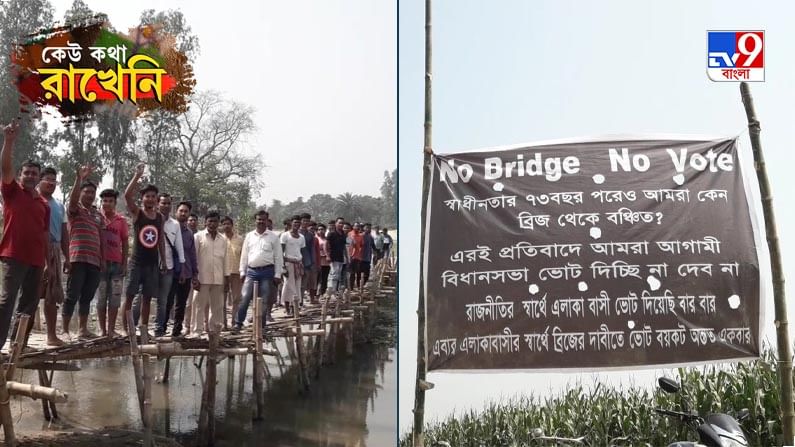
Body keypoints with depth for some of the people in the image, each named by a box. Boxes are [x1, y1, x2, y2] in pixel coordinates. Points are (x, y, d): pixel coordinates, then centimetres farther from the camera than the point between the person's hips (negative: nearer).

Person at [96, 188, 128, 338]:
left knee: (115, 298, 2)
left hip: (117, 263, 2)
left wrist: (124, 264, 3)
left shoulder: (121, 220, 7)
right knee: (101, 297, 4)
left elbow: (125, 243, 9)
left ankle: (111, 330, 7)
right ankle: (102, 330, 9)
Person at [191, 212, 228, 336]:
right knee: (199, 306, -2)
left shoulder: (223, 239, 12)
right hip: (202, 278, -4)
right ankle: (196, 332, 3)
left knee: (217, 307, 8)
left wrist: (226, 278, 10)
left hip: (218, 279, 4)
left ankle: (214, 330, 18)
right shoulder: (198, 237, 0)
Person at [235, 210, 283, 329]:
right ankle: (238, 323, 4)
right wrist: (242, 271, 6)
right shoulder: (249, 236, 9)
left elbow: (278, 257, 1)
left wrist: (277, 274, -4)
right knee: (245, 297, -4)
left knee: (265, 300, 4)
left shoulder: (273, 237, 1)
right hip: (251, 271, 1)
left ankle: (261, 325, 14)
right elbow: (244, 255, 11)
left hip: (267, 271, -1)